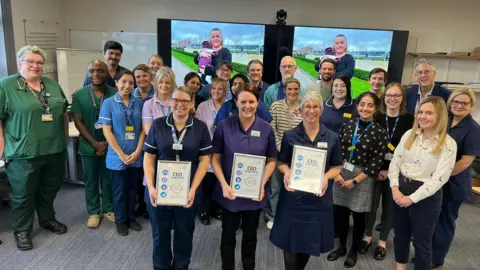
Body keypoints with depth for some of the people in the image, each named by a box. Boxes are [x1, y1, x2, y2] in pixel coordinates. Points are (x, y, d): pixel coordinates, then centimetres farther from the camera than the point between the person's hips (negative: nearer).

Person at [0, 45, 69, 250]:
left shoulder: (53, 85, 9)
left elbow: (63, 113, 15)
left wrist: (65, 138, 11)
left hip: (55, 151, 5)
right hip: (23, 153, -5)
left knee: (50, 189, 18)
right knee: (23, 194, 9)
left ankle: (48, 219, 38)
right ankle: (22, 230, 26)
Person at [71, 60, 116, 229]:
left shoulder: (115, 94, -6)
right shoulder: (79, 95, -3)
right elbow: (78, 122, -4)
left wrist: (107, 143, -9)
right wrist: (95, 144, -11)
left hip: (110, 146, 0)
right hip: (89, 146, 1)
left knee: (108, 179, 12)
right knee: (91, 180, 12)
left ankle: (108, 209, 29)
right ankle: (93, 212, 28)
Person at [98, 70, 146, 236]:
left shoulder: (139, 102, 2)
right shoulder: (109, 103, -5)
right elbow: (106, 131, -8)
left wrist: (137, 151, -8)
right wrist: (121, 154, -12)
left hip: (136, 156, 2)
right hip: (117, 157, -2)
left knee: (133, 188, 14)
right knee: (119, 190, 10)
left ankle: (131, 217, 32)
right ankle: (120, 220, 27)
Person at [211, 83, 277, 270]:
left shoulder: (266, 128, -5)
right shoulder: (224, 126, -10)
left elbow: (271, 160, 0)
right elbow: (215, 158, -6)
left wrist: (262, 184, -12)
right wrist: (224, 184, -17)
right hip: (230, 191, -1)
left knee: (250, 234, 20)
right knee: (228, 233, 15)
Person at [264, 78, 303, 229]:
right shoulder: (276, 106, -3)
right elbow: (271, 130, -6)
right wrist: (280, 147, -13)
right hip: (278, 152, -1)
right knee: (275, 186, 7)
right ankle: (272, 216, 26)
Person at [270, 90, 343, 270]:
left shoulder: (332, 137, 1)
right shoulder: (289, 136, -2)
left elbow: (336, 167, 6)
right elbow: (281, 163, 5)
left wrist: (326, 177, -14)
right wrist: (286, 172, -17)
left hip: (318, 196, 1)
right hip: (293, 195, -1)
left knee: (311, 242, 13)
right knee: (290, 241, 5)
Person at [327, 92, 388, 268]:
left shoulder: (379, 132, -8)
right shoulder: (347, 123, 2)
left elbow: (376, 163, -10)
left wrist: (355, 181, -13)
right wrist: (337, 173, -7)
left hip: (362, 178, -3)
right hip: (341, 173, 3)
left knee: (358, 216, 11)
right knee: (340, 213, 11)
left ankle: (354, 251, 32)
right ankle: (341, 247, 33)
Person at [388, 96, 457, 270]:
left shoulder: (448, 144, -12)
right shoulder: (409, 135, 1)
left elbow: (439, 178, -16)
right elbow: (394, 162, 2)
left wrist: (412, 198, -17)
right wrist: (395, 188, -10)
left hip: (427, 196, -4)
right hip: (401, 190, 5)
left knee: (421, 241, 9)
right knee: (400, 234, 19)